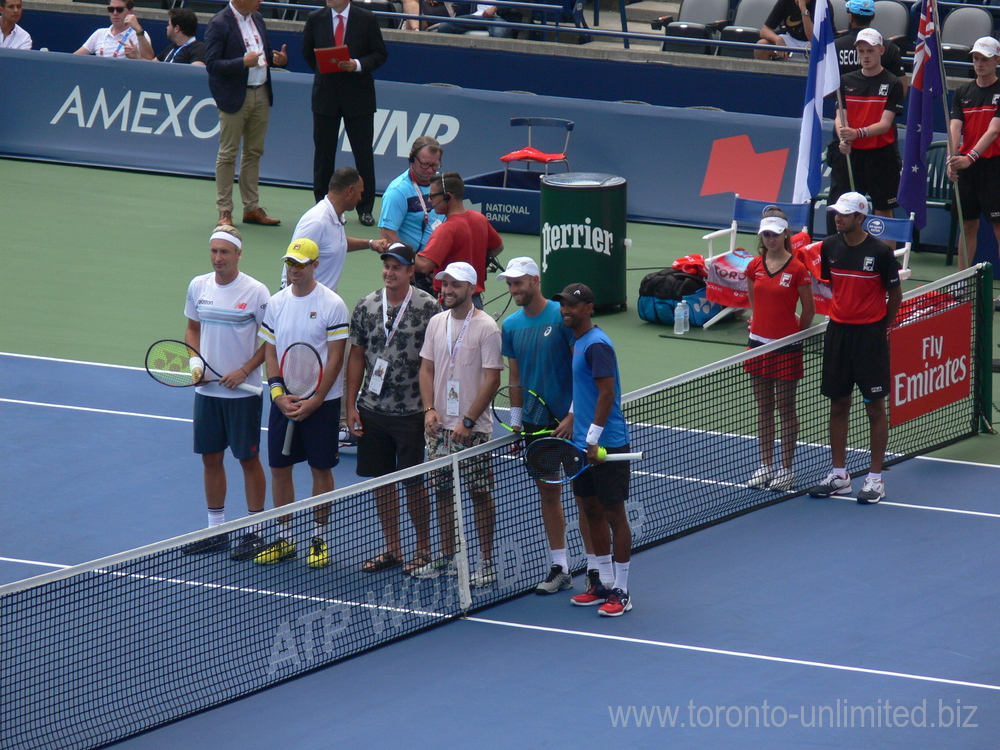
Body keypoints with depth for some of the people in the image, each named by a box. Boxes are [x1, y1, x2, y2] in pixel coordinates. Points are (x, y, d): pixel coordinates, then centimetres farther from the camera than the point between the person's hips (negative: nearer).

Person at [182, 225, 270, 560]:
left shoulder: (256, 292, -11)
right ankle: (216, 531, 21)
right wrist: (195, 361, -2)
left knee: (249, 459, 3)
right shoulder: (198, 286, 3)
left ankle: (254, 532, 11)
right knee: (211, 458, 10)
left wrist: (244, 371, -16)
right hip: (207, 390, 5)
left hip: (243, 391, -5)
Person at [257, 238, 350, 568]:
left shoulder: (332, 305, -8)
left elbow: (335, 358, -9)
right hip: (283, 401, 4)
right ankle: (284, 538, 16)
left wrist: (314, 401, -15)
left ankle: (319, 538, 13)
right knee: (279, 468, 6)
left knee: (321, 469, 3)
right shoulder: (276, 303, 5)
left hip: (321, 401, -4)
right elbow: (270, 352, 7)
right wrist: (279, 394, -7)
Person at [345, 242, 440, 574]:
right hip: (372, 409, 4)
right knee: (381, 479, 10)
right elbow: (356, 356, 10)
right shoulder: (366, 306, 5)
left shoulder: (428, 307, -7)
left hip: (411, 411, -4)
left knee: (414, 482, 0)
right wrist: (351, 404, 6)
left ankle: (423, 550, 14)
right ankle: (391, 549, 21)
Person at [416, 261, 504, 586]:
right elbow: (427, 368, 12)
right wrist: (429, 409, -3)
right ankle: (447, 557, 22)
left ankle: (486, 563, 6)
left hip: (473, 429, -6)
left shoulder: (486, 327, -10)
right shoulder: (437, 323, 7)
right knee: (442, 491, 10)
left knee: (480, 494, -1)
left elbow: (492, 379, -12)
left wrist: (468, 422, -16)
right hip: (439, 425, 6)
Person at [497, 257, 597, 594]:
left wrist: (573, 415, -17)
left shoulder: (562, 316, -10)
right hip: (536, 422, 5)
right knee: (548, 493, 10)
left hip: (568, 420, -5)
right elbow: (514, 377, 13)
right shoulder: (511, 326, 6)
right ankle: (560, 569, 17)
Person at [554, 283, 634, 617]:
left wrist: (593, 439, -23)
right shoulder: (578, 342, 13)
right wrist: (571, 421, 22)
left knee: (614, 514, -2)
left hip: (607, 448, -10)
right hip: (584, 443, 10)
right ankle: (603, 581, 24)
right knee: (591, 510, 14)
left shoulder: (596, 345, -17)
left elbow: (607, 394, -21)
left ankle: (621, 592, 3)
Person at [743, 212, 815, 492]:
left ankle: (786, 469, 9)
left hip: (786, 346, -5)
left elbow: (809, 310, -3)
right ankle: (765, 465, 19)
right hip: (759, 342, 5)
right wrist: (763, 324, 11)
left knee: (786, 408, 3)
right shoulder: (754, 267, 3)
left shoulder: (797, 269, -10)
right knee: (763, 407, 11)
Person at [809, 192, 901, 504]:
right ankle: (839, 475, 19)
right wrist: (841, 312, 9)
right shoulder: (830, 248, 2)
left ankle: (875, 479, 7)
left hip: (870, 335, -4)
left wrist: (881, 326, 3)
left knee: (875, 408, 1)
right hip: (838, 332, 5)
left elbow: (895, 294, 0)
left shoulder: (880, 252, -11)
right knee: (838, 405, 10)